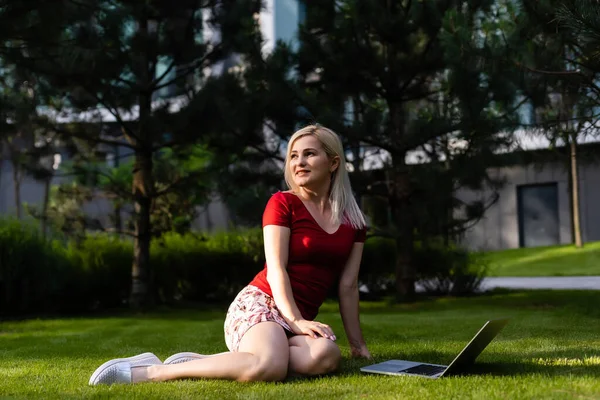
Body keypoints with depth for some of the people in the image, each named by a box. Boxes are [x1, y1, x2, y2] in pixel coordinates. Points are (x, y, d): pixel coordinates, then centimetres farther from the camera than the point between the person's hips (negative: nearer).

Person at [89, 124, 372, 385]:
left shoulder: (353, 220, 14)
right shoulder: (282, 203, -1)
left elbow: (348, 285, 12)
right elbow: (276, 269, -10)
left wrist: (357, 342, 6)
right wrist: (296, 320, -23)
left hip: (300, 319, 5)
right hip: (259, 303, -5)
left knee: (327, 356, -35)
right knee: (270, 366, -41)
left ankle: (198, 363, -24)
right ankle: (151, 371, -25)